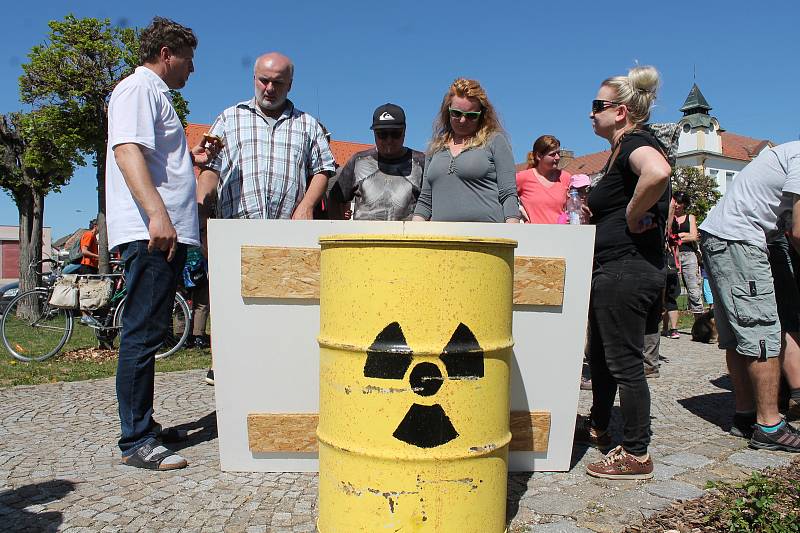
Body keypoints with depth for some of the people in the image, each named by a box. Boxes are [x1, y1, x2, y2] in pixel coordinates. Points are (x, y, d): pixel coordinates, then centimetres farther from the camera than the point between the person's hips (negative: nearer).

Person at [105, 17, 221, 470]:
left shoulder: (156, 94, 27)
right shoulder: (139, 88, -4)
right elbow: (127, 151, -19)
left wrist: (194, 158, 21)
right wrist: (157, 213, -31)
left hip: (169, 231, 11)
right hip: (150, 231, -10)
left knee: (149, 332, 13)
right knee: (144, 333, -9)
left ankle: (143, 425, 23)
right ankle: (137, 442, -3)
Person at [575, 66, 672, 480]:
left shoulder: (635, 143, -13)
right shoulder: (622, 150, 18)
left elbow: (658, 173, -37)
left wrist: (631, 217, -23)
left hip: (625, 271, -11)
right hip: (615, 270, 11)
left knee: (624, 362, -3)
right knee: (601, 356, 21)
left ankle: (636, 455, 9)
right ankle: (597, 426, 38)